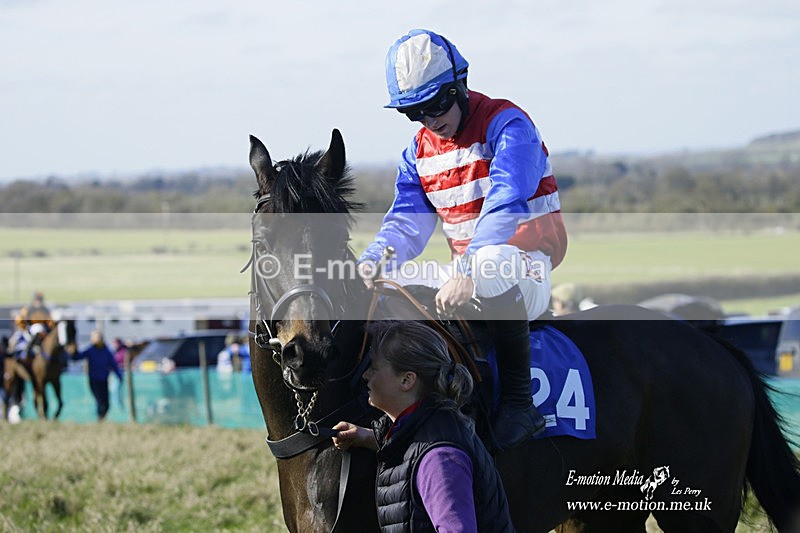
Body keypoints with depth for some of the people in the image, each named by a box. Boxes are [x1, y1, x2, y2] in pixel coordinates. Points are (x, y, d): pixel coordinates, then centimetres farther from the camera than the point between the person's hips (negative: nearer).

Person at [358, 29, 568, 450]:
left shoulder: (507, 126, -13)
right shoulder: (419, 152, 11)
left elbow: (504, 206, -28)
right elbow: (407, 225, 6)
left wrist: (468, 273, -40)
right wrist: (368, 265, -16)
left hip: (528, 274, -7)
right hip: (467, 270, 7)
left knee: (491, 263, -41)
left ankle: (519, 403, -34)